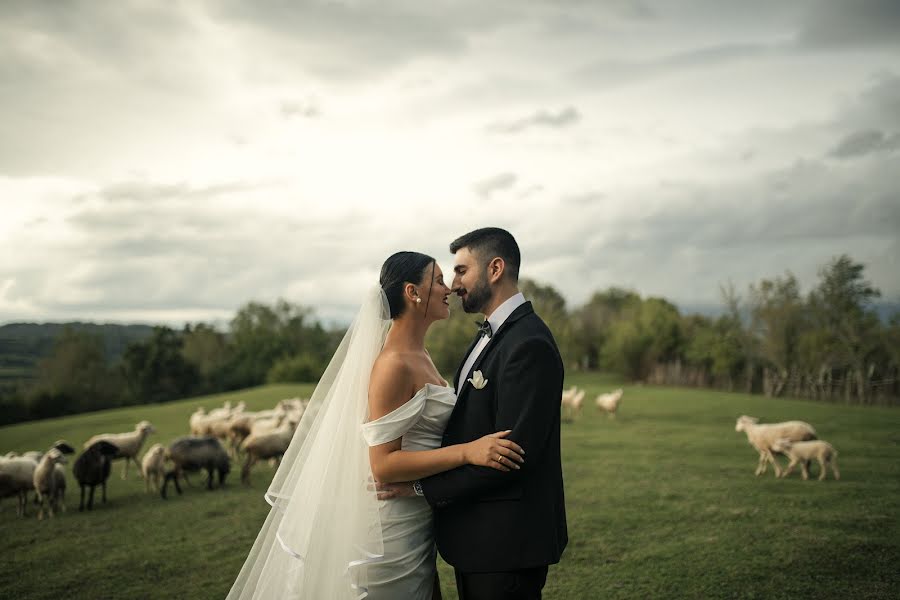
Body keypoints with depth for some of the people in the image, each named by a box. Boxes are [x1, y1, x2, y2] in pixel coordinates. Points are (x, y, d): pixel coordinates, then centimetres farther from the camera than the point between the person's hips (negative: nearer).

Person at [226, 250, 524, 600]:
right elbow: (383, 465, -24)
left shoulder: (419, 357, 9)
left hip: (417, 524, 9)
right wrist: (467, 451, -28)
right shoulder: (394, 364, -20)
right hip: (392, 528, -9)